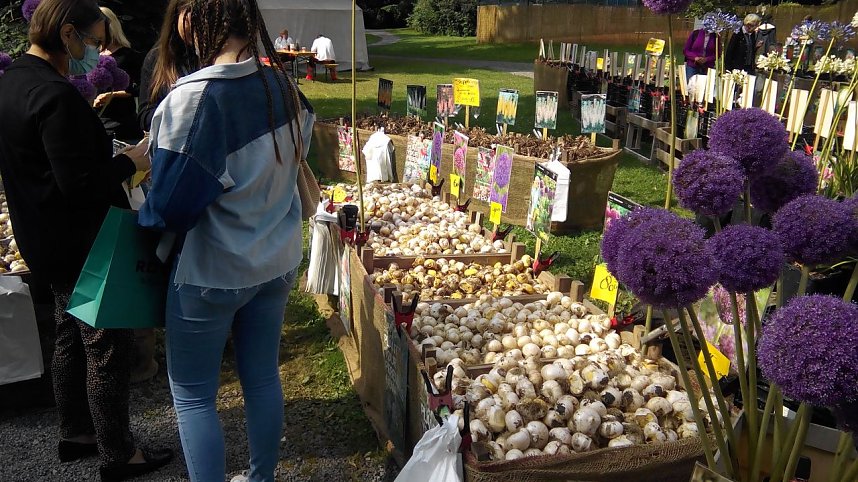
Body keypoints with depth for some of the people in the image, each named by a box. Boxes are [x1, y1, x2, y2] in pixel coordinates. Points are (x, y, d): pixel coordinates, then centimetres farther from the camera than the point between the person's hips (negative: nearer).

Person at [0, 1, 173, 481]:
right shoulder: (57, 95, -24)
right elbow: (80, 184, -27)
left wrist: (86, 117, 11)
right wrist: (132, 162, -14)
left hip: (46, 240, 10)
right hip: (83, 246, -10)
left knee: (71, 338, 22)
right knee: (108, 349, 2)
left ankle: (76, 433, 37)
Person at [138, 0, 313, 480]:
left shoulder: (193, 97, -23)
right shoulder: (283, 86, -3)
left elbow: (171, 202, -20)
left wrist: (146, 215, -1)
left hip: (211, 270, -6)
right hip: (277, 259, 7)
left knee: (192, 393, 12)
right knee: (263, 377, 19)